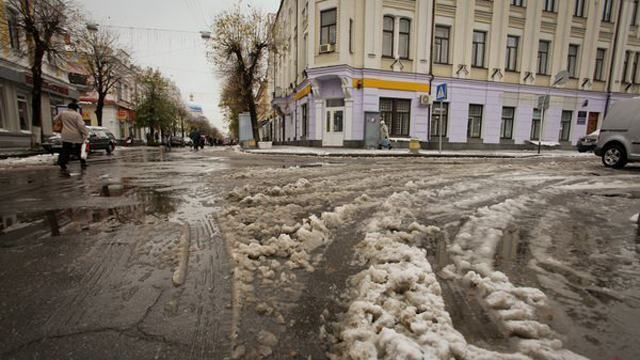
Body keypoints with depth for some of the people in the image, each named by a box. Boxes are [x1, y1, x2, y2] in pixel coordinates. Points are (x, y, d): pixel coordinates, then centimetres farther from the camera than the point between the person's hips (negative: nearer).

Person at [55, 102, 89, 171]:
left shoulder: (63, 113, 7)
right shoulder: (77, 115, -6)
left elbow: (55, 119, 20)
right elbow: (81, 125, -17)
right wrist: (86, 134, -16)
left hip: (66, 137, 3)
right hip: (77, 137, -3)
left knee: (65, 151, 6)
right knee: (80, 151, 11)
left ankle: (62, 165, 1)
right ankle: (83, 164, 18)